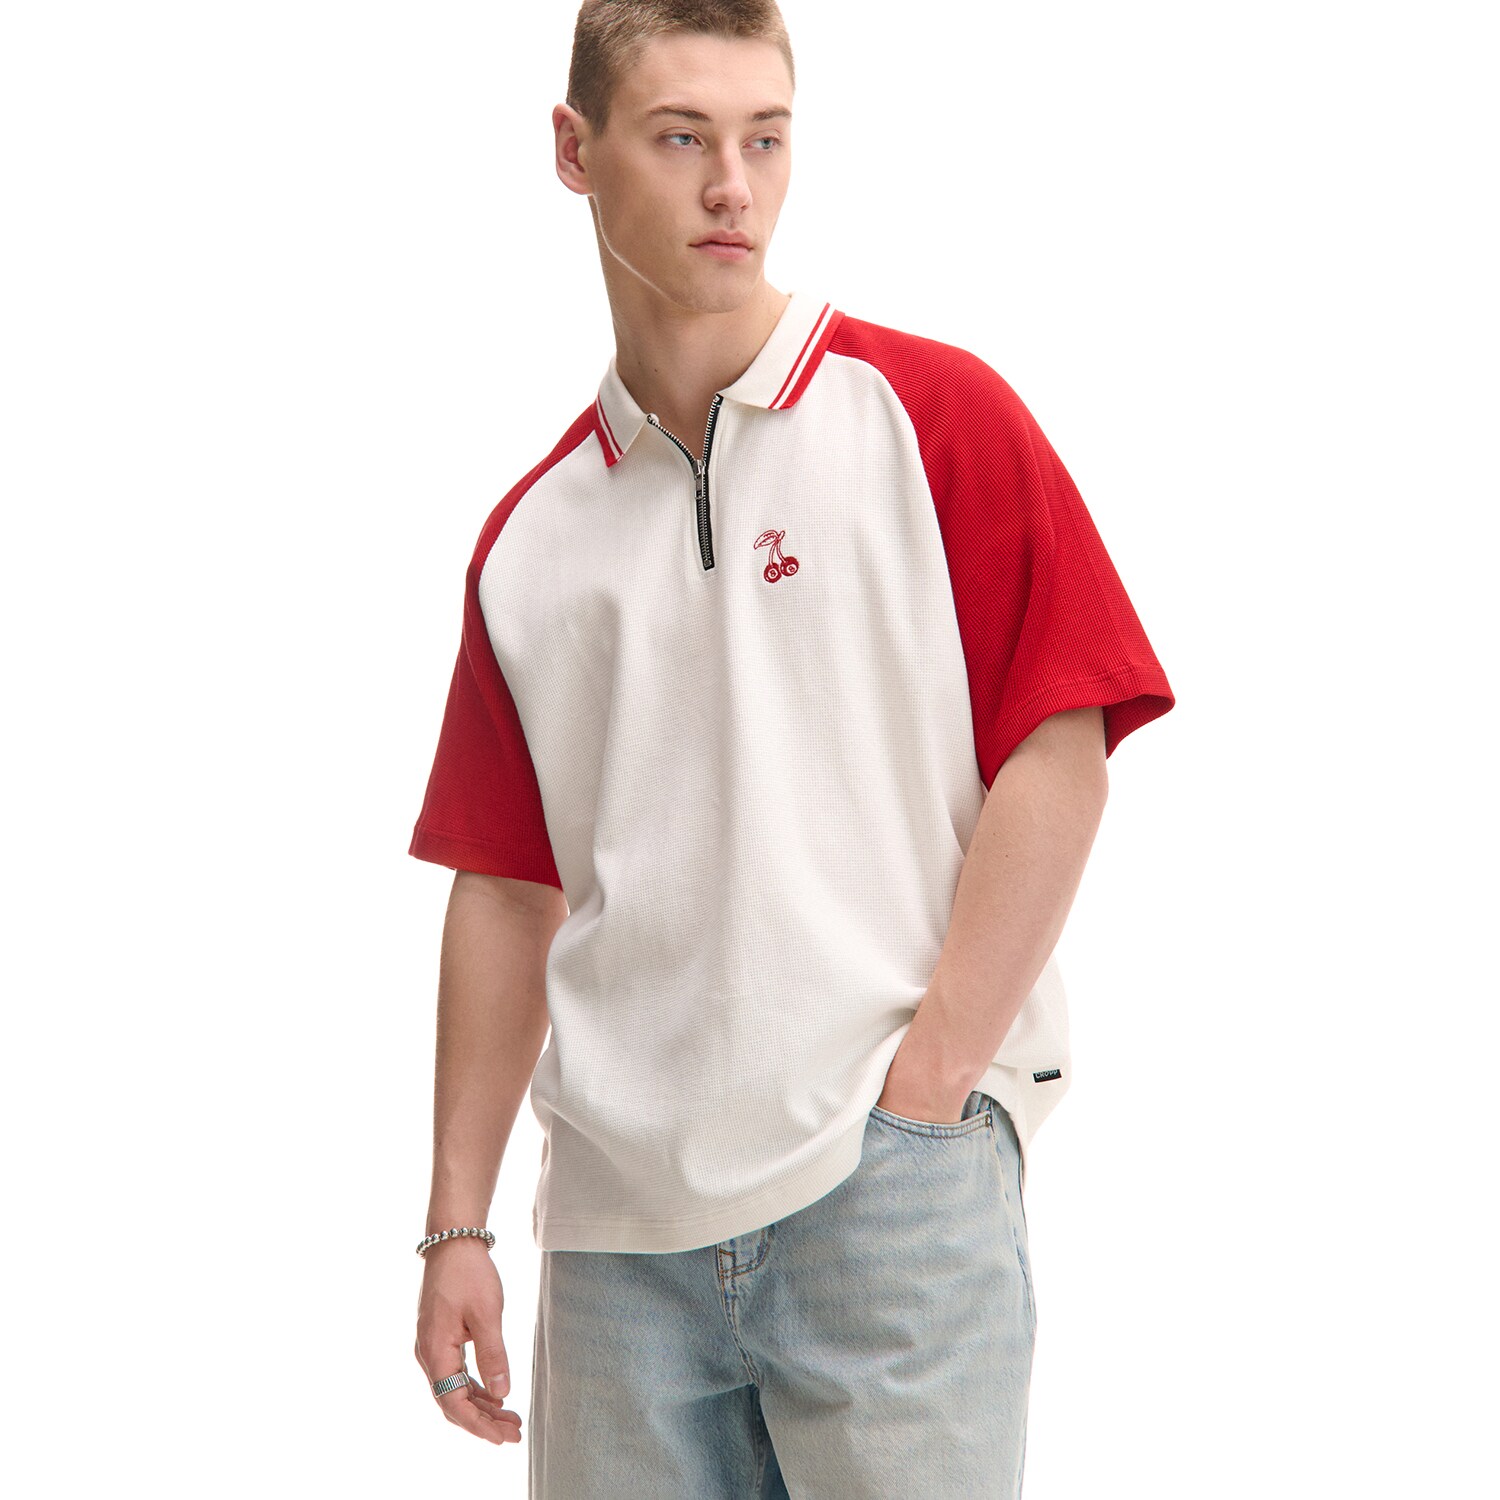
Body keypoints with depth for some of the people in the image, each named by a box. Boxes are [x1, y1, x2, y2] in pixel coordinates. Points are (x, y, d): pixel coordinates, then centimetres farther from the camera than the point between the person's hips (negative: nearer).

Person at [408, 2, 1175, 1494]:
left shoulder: (932, 416, -1)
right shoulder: (531, 536, 11)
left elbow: (1058, 757, -6)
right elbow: (506, 888, 12)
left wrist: (923, 1094, -11)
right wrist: (456, 1226, 8)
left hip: (893, 1191, -4)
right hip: (617, 1219, 4)